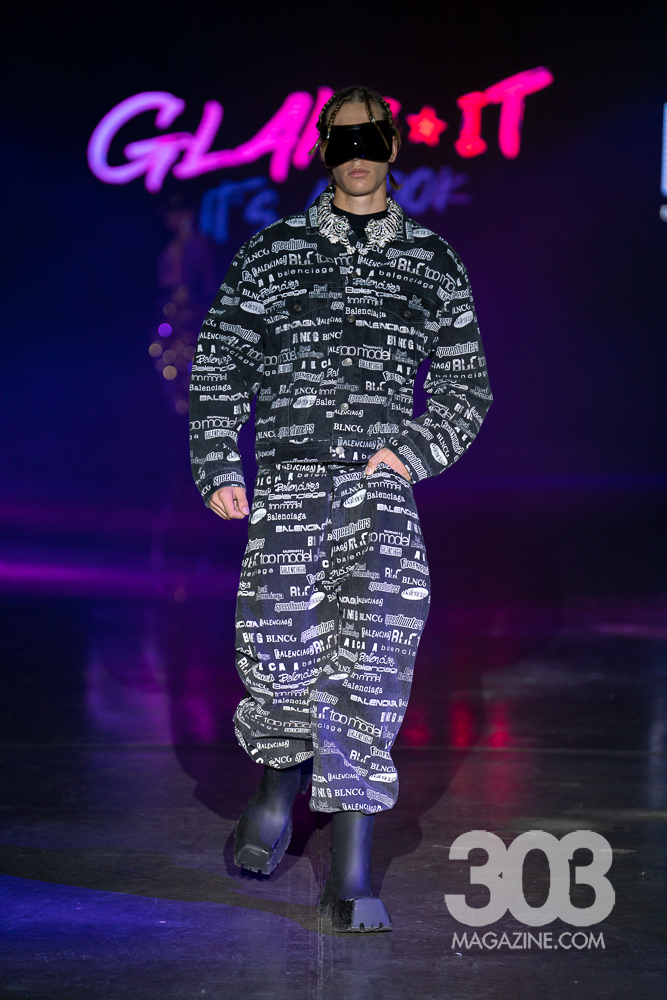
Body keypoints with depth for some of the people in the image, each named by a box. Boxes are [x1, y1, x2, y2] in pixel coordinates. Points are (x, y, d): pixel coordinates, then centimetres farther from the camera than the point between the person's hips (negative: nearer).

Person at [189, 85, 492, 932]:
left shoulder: (433, 264, 14)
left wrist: (411, 453, 1)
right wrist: (218, 467, 1)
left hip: (381, 480, 0)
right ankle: (279, 784, 26)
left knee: (376, 640, -14)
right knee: (281, 640, -8)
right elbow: (219, 365, 12)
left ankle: (350, 871, -9)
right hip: (287, 476, 0)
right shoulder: (271, 252, 13)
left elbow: (465, 384, 17)